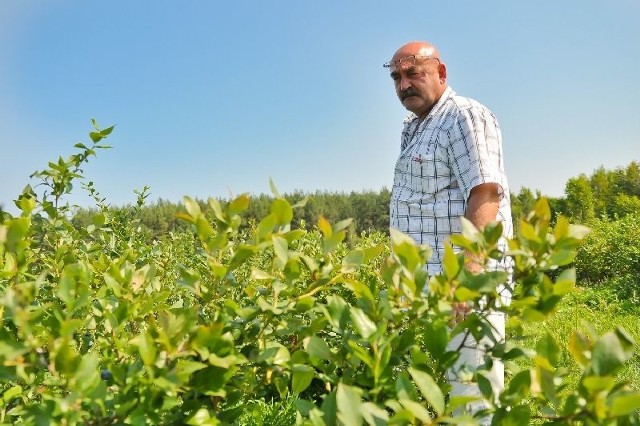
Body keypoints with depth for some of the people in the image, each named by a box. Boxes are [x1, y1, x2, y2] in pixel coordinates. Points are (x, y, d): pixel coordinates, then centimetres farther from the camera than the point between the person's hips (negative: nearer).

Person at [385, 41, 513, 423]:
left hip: (462, 276, -9)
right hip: (427, 276, 9)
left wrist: (467, 266, -31)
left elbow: (486, 191, -21)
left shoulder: (465, 117, -8)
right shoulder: (414, 127, 20)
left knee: (470, 384, -5)